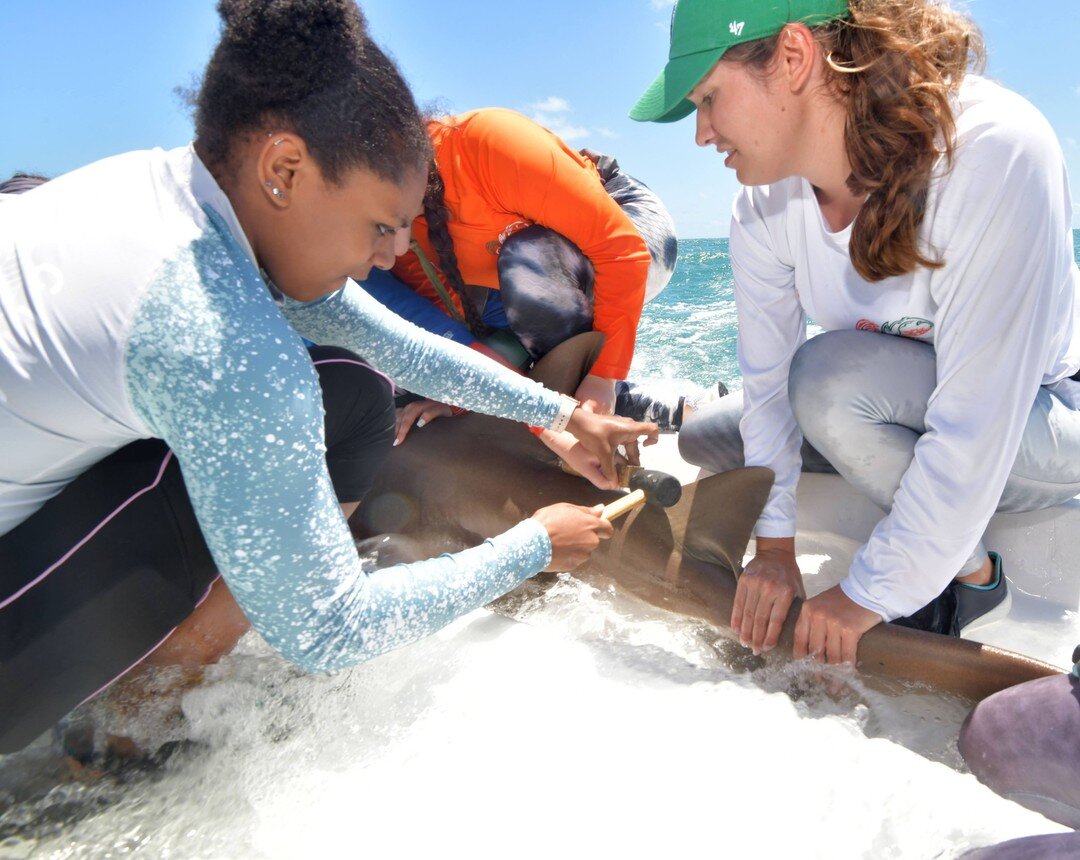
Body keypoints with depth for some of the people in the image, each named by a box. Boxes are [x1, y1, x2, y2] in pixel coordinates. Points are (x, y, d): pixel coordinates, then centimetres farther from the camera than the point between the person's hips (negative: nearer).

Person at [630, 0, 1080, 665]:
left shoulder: (995, 152, -33)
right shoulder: (764, 213, -14)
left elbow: (975, 426, -34)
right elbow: (768, 381, -11)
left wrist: (870, 595, -28)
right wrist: (776, 546, -11)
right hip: (904, 408, 6)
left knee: (831, 375, -33)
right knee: (704, 435, 1)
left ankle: (971, 572, -7)